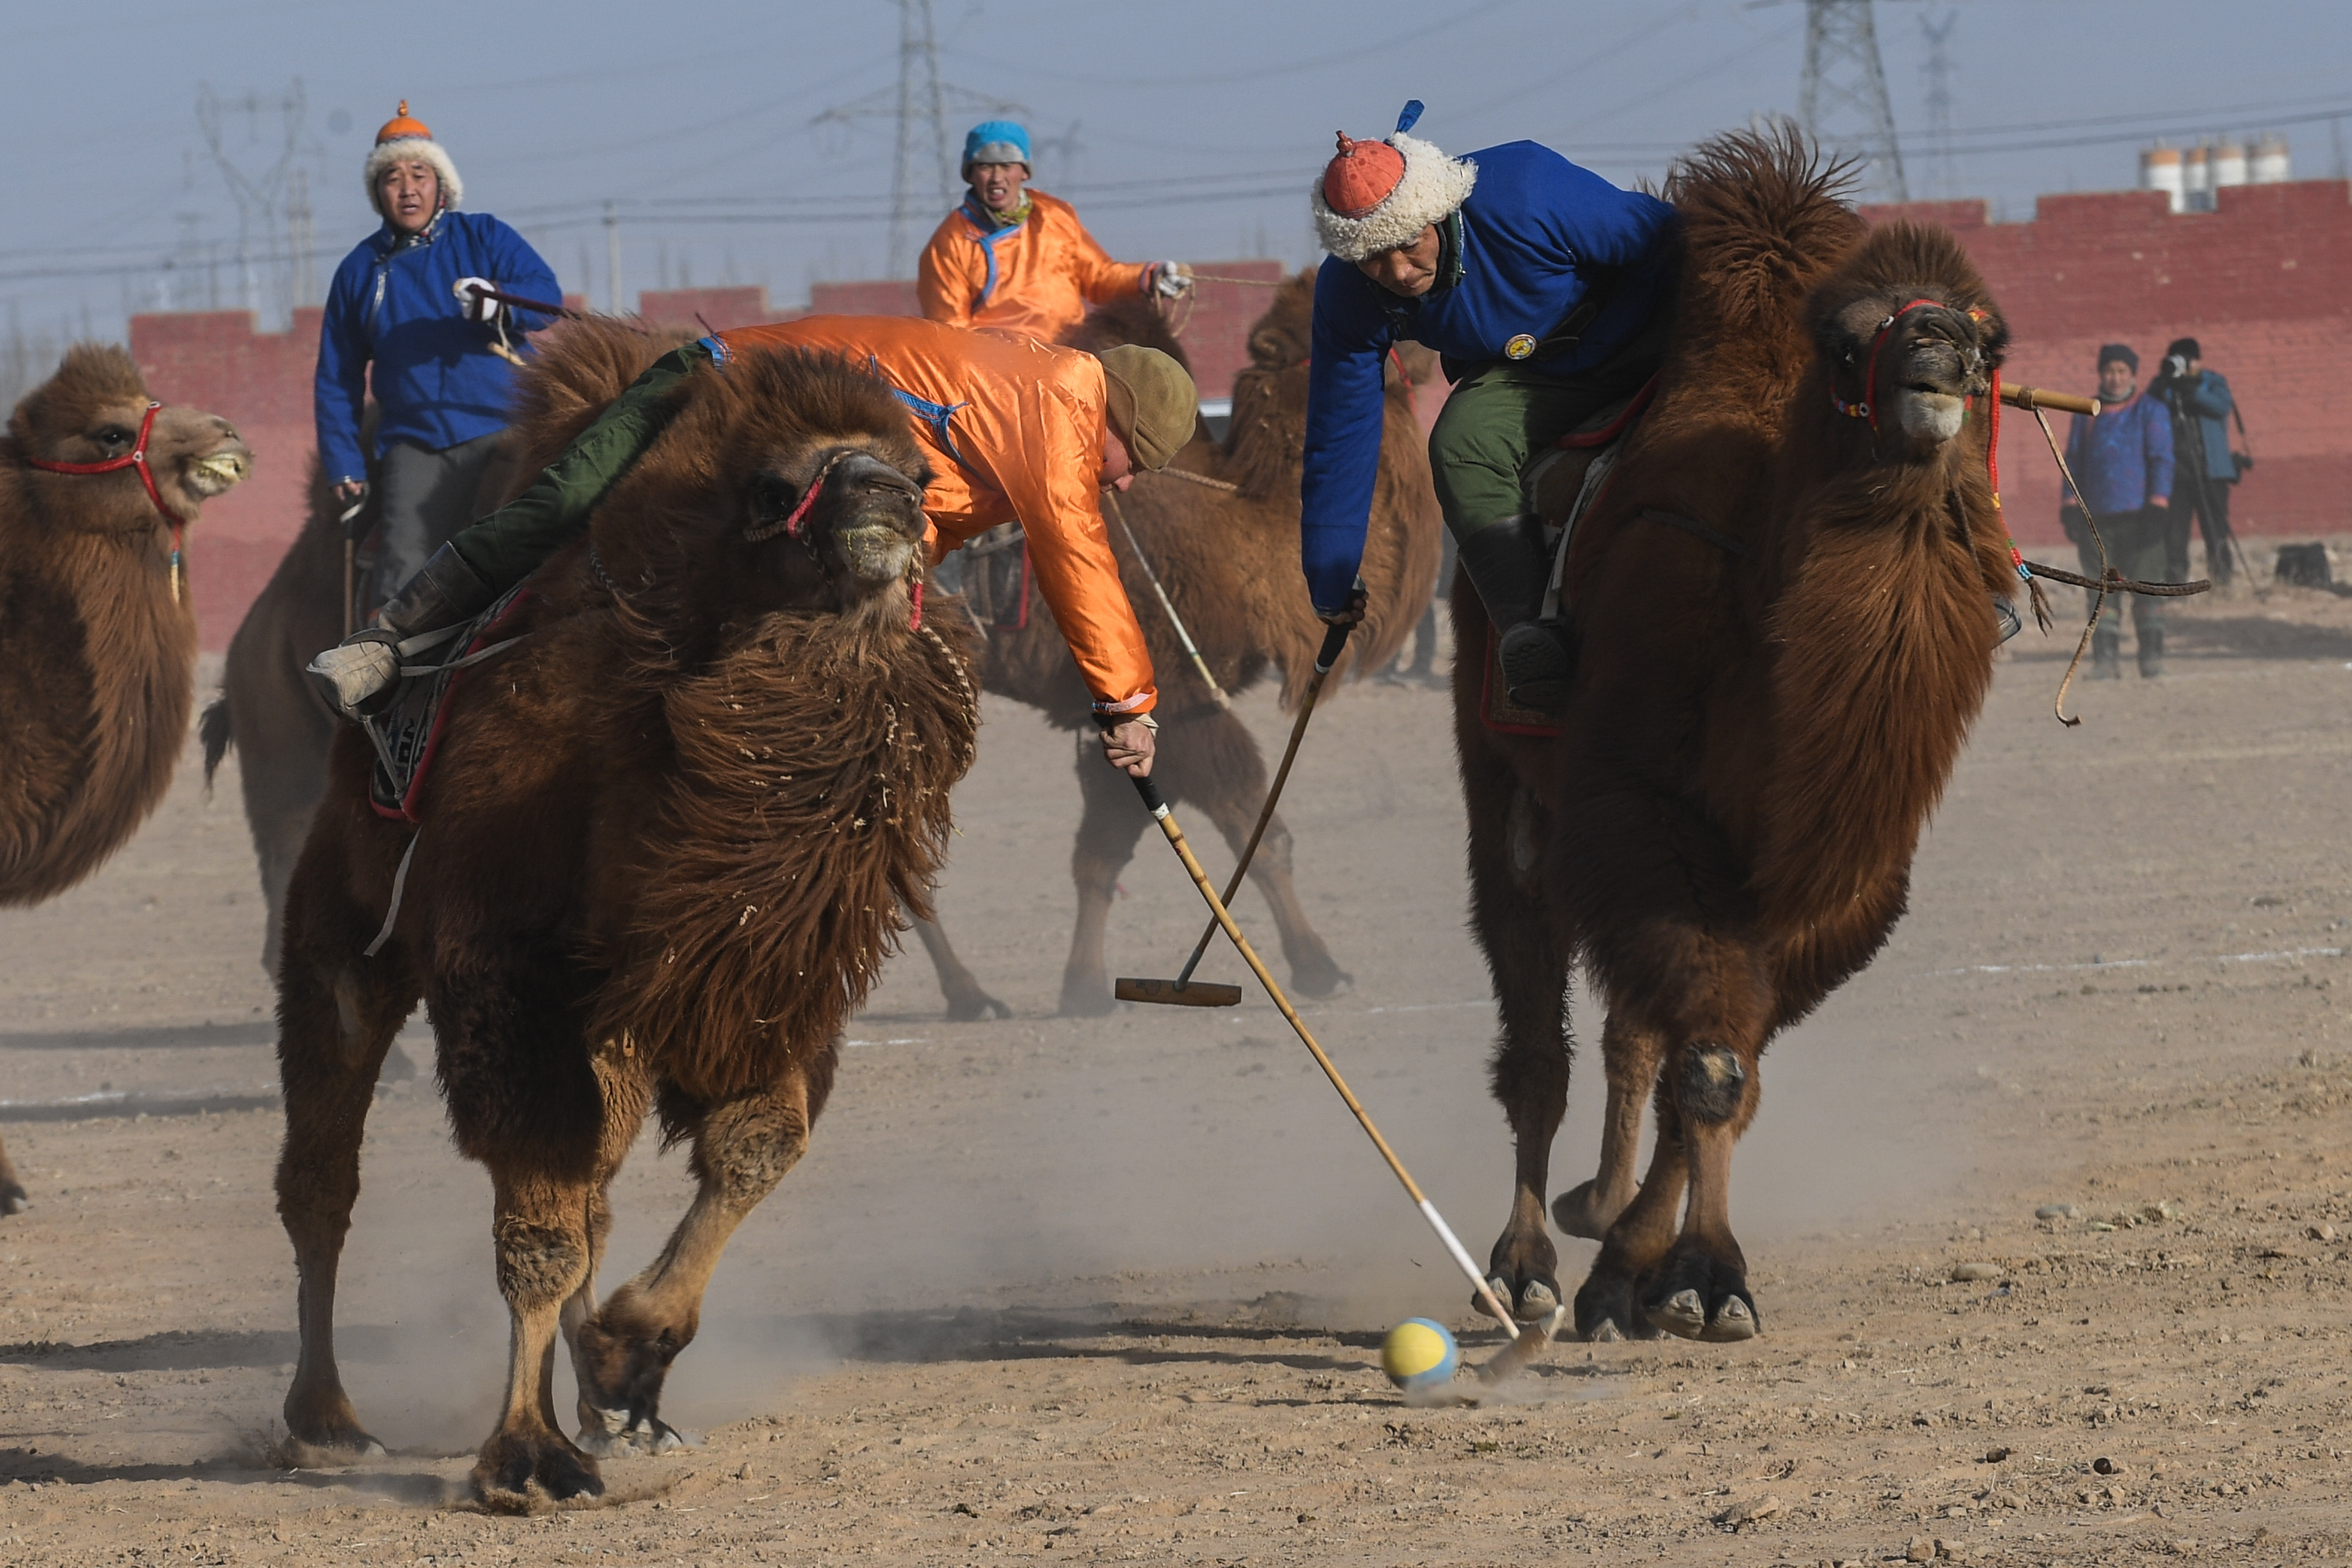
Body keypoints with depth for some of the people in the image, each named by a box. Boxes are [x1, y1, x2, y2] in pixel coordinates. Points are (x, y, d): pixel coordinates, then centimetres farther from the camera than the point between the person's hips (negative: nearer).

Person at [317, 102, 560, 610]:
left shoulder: (485, 238, 10)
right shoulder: (360, 271, 16)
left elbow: (547, 294, -6)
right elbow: (336, 382, 22)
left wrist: (499, 304, -28)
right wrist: (344, 468, 14)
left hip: (502, 435, -1)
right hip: (413, 449, 1)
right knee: (402, 575, -16)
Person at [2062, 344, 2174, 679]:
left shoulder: (2151, 412, 4)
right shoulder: (2086, 415, 14)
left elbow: (2162, 460, -1)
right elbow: (2073, 461, 16)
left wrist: (2158, 502, -11)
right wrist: (2070, 504, 5)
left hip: (2139, 514, -3)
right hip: (2096, 517, 3)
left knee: (2145, 585, -4)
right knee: (2101, 589, 1)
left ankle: (2152, 653, 2)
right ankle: (2105, 659, 2)